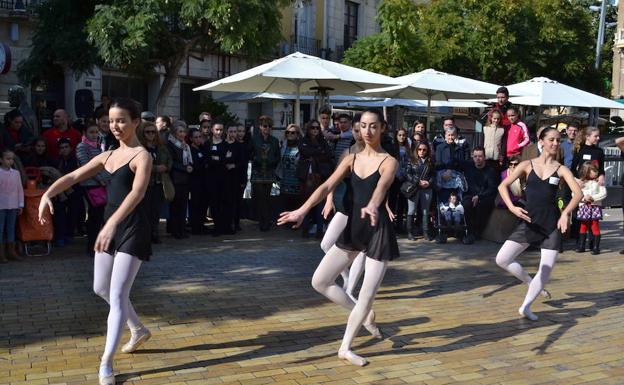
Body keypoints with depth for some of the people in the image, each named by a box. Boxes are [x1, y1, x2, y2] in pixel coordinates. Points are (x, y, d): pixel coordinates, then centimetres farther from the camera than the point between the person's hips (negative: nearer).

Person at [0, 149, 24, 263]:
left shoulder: (16, 173, 5)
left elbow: (20, 190, 9)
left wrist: (20, 205, 7)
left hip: (13, 206, 4)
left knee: (11, 228, 10)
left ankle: (11, 251, 17)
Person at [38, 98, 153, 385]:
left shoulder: (142, 156, -12)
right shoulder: (108, 156, 12)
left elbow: (137, 192, -28)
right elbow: (74, 176, 7)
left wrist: (112, 225, -41)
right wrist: (48, 194, -13)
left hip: (132, 229, -8)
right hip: (110, 225, 8)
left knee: (117, 294, -9)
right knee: (101, 288, 17)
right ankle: (139, 330, 37)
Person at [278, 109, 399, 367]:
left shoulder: (389, 162, -7)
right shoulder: (351, 159, 7)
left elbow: (382, 187, -29)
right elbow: (327, 187, -3)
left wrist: (372, 206, -51)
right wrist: (303, 210, -18)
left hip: (379, 230, -5)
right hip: (353, 227, 5)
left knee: (367, 295, -3)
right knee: (320, 281, 3)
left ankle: (346, 348, 17)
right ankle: (364, 316, 22)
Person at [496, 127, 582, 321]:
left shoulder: (561, 170, 3)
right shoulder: (527, 165, 3)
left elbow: (578, 193, -9)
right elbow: (503, 186, 3)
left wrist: (566, 212, -25)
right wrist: (512, 208, -11)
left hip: (552, 224, 0)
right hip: (529, 222, 0)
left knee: (546, 269, -5)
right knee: (502, 259, -7)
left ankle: (525, 307, 11)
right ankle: (532, 284, 17)